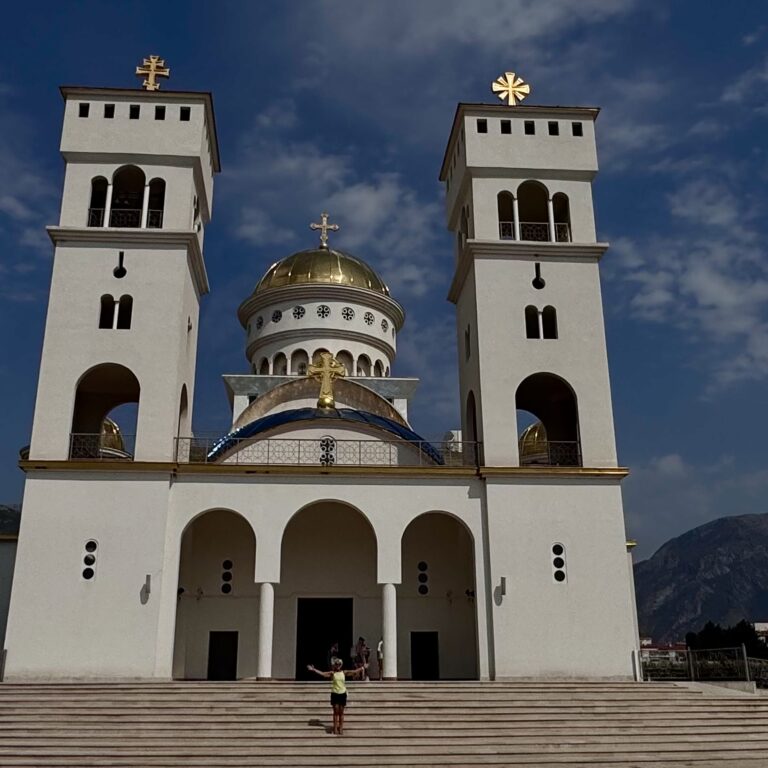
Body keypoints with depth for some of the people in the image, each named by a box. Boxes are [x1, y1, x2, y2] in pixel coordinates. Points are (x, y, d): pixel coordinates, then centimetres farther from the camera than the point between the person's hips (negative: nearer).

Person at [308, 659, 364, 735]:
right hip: (335, 694, -1)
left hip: (342, 694, 1)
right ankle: (335, 728, 7)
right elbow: (322, 673, -9)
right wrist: (313, 669, -16)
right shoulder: (332, 673, -2)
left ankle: (341, 728, 15)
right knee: (336, 711, 1)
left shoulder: (344, 672, 3)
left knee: (341, 712, 7)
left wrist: (361, 668, -7)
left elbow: (354, 671, 0)